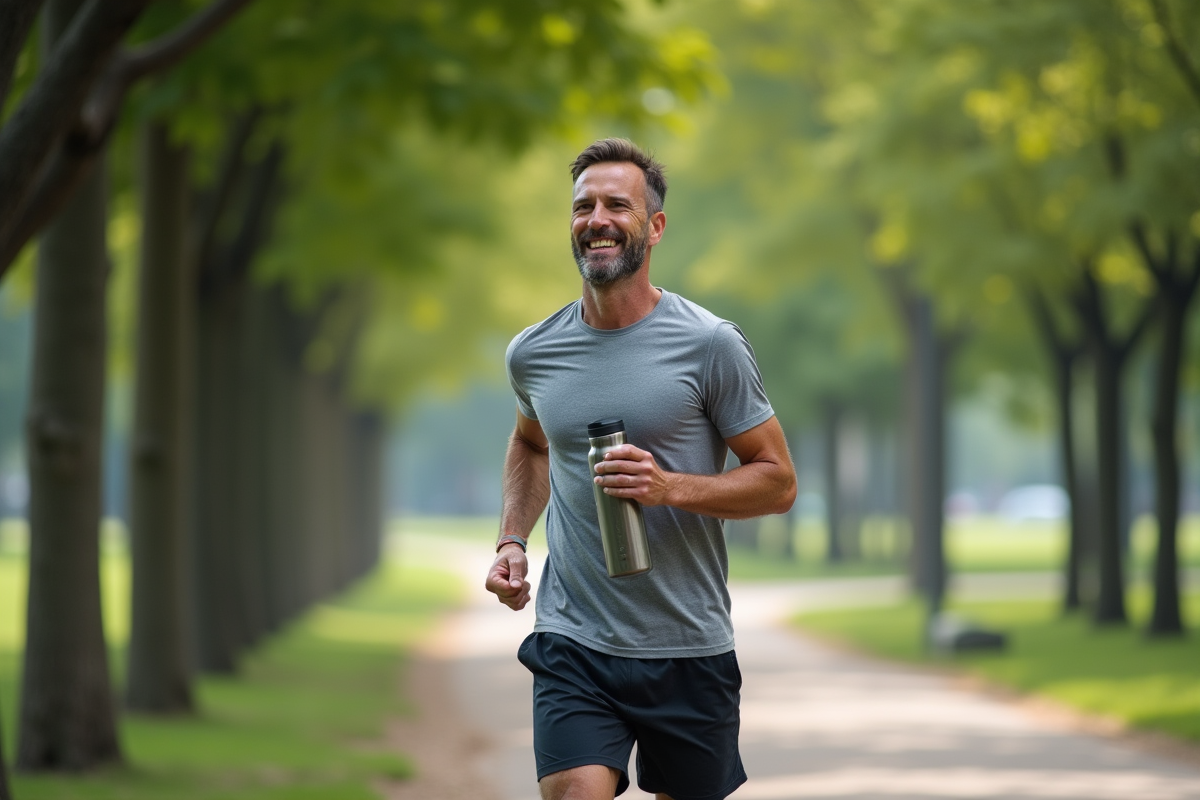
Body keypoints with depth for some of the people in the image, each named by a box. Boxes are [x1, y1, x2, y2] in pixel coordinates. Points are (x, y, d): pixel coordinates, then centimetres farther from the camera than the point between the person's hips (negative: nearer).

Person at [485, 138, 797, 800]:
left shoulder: (710, 346, -7)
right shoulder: (532, 353, 4)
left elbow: (778, 482, -3)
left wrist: (671, 487, -19)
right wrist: (512, 540, 10)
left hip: (688, 649, -1)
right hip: (573, 645, 1)